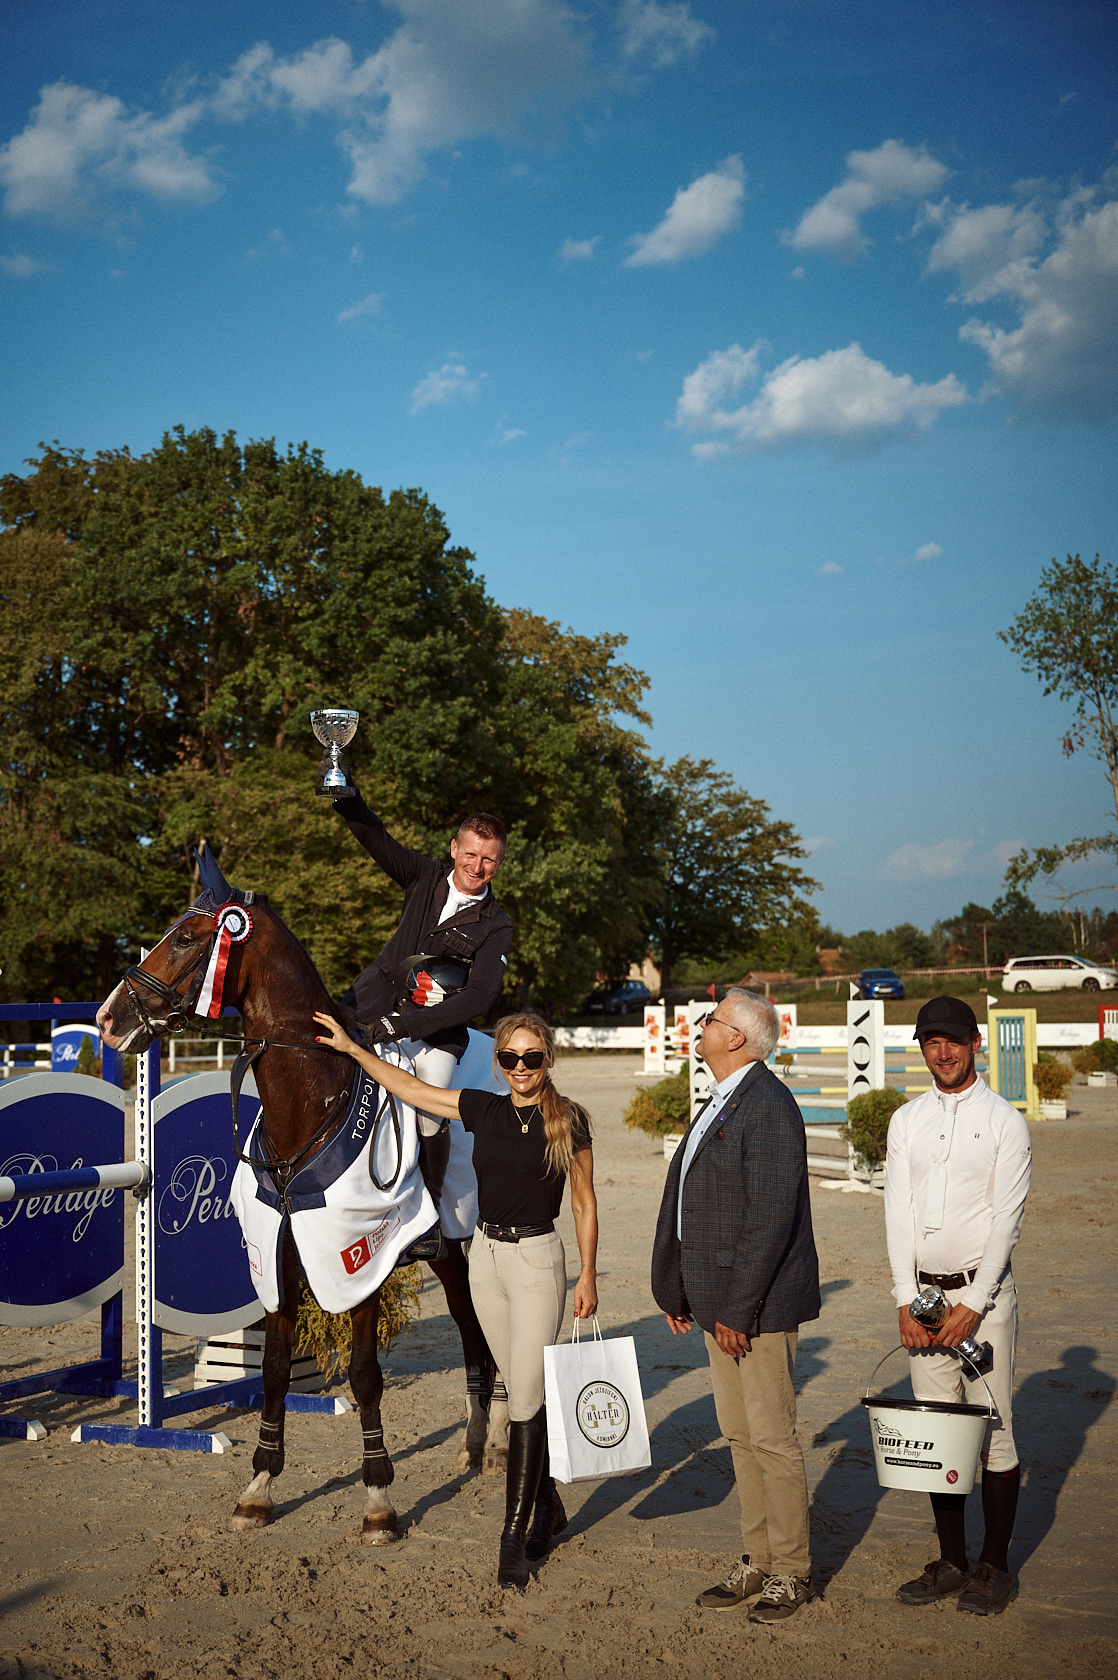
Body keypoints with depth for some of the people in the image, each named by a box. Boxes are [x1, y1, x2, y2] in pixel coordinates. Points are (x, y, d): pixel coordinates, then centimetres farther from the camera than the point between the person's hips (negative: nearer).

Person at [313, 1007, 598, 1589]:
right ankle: (546, 1506, 29)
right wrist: (350, 1047, 11)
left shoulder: (567, 1121, -7)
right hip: (485, 1256, 4)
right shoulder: (483, 1110, 4)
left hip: (537, 1259, -4)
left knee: (526, 1399, -6)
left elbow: (584, 1203, -2)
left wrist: (587, 1277, -5)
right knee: (521, 1391, 14)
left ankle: (514, 1539, -2)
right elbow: (410, 1088, 11)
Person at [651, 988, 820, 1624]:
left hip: (760, 1306, -9)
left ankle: (792, 1572, 12)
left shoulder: (768, 1107, -17)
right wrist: (679, 1292, 17)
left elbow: (771, 1219, -21)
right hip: (720, 1304, 9)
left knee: (773, 1439, 0)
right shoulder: (721, 1103, 14)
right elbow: (687, 1206, 18)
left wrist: (738, 1309, -20)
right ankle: (759, 1562, 24)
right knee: (740, 1436, 14)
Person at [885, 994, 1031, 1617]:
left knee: (994, 1431, -1)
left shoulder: (1005, 1121, -4)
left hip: (984, 1292, -4)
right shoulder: (907, 1121, 9)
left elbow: (1006, 1220, -9)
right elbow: (899, 1215, 6)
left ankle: (996, 1567, 9)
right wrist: (907, 1301, -4)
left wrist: (974, 1306, -14)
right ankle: (952, 1561, 16)